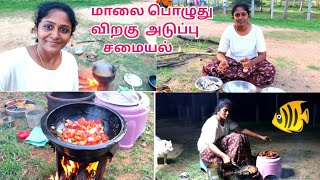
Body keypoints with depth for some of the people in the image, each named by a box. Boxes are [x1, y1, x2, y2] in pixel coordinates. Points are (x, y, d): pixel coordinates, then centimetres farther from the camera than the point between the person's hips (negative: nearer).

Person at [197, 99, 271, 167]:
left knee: (241, 138, -12)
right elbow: (210, 145, -35)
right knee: (236, 139, -24)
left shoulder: (227, 121, 0)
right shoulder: (213, 123, -26)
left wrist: (260, 136, -5)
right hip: (206, 150, -9)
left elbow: (241, 130, 1)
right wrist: (224, 156, -49)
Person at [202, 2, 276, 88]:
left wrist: (251, 62, -36)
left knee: (270, 71, -30)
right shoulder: (228, 31, -11)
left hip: (251, 61, 0)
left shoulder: (256, 30, -13)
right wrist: (223, 60, -35)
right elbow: (220, 53, -9)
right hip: (231, 61, 0)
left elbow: (262, 54, -13)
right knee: (209, 68, -27)